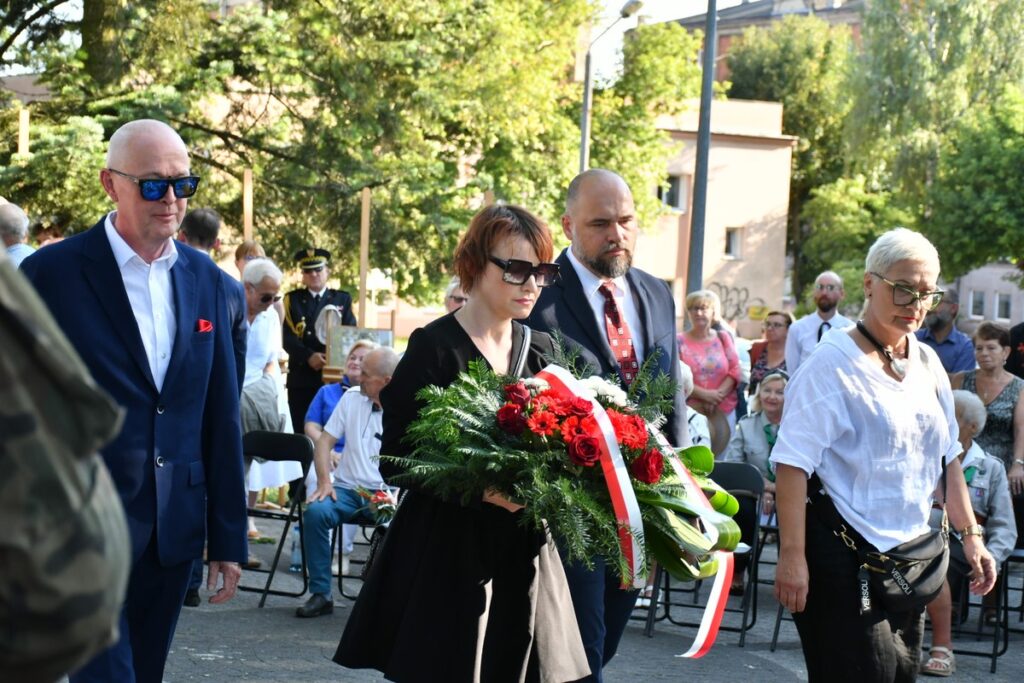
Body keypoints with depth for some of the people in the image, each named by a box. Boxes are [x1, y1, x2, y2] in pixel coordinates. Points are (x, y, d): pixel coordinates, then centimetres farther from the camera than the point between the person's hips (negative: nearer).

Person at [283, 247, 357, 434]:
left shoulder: (343, 299, 11)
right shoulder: (292, 299, 9)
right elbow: (288, 337, -2)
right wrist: (309, 356, -18)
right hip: (301, 378, 0)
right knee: (301, 430, -1)